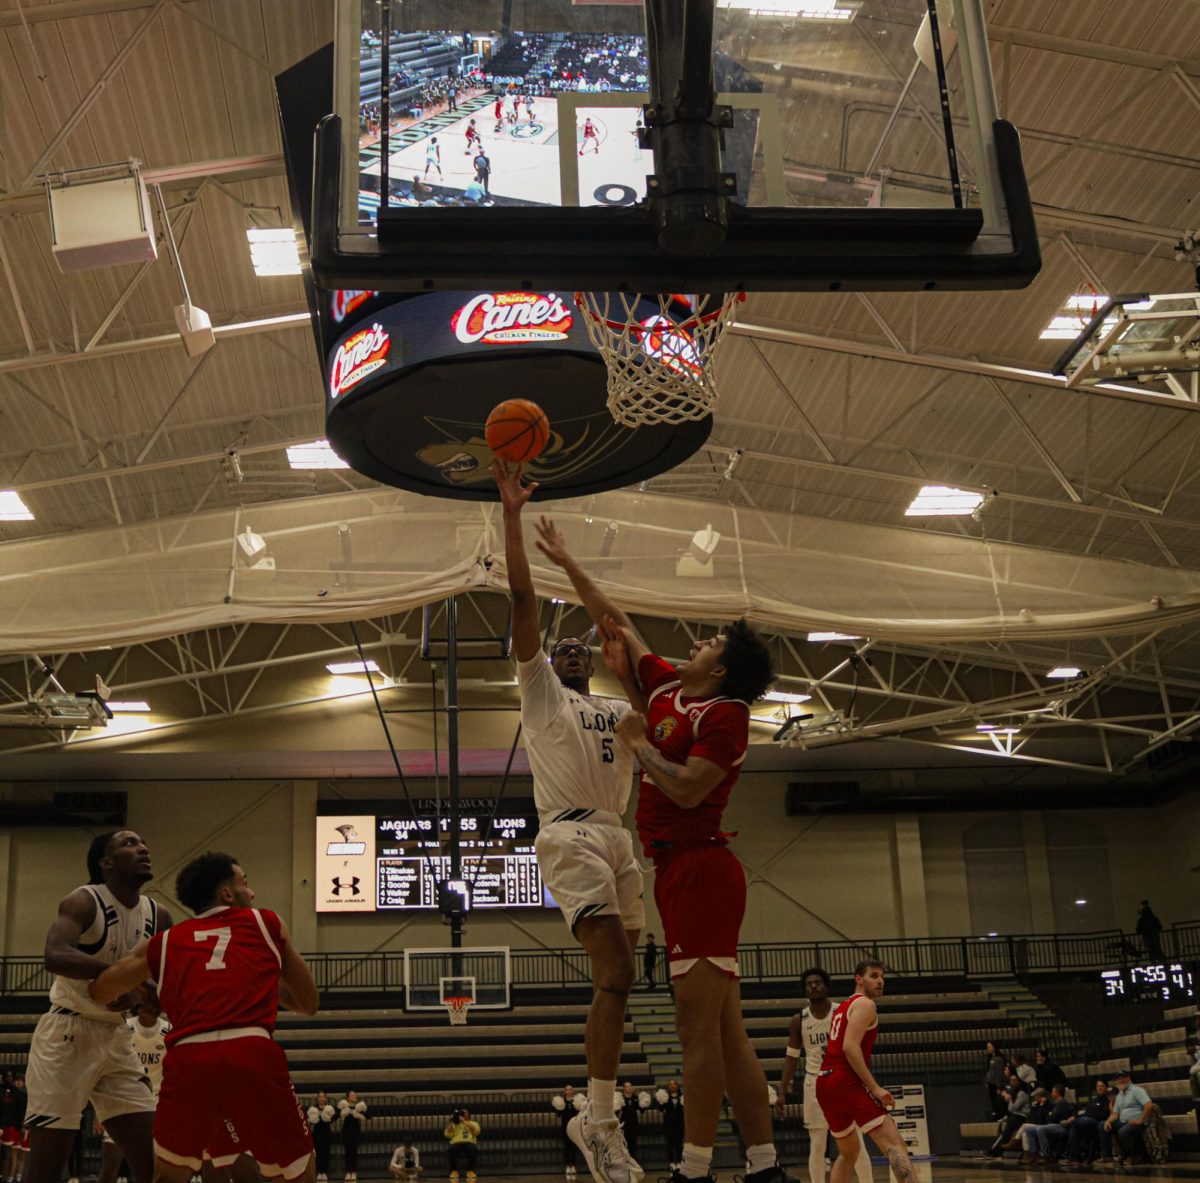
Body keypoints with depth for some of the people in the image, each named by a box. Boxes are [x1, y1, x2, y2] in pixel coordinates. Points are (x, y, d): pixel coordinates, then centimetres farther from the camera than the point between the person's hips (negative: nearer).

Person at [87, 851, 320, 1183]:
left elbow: (98, 990, 28)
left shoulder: (166, 941, 25)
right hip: (254, 1055, -2)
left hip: (188, 1059, 2)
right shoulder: (267, 923, 22)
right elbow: (309, 1003, 28)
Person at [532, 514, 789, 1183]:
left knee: (699, 1028, -9)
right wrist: (567, 563, 27)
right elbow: (617, 626, 24)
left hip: (699, 868, -9)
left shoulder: (726, 714, -7)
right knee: (725, 1031, 7)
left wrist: (638, 744, -5)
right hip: (685, 869, 9)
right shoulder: (666, 689, 16)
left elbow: (686, 790, -20)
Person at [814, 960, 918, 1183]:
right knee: (894, 1144, -15)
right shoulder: (865, 1004, -3)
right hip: (847, 1082, -9)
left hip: (825, 1082, 9)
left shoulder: (842, 1008, 25)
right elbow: (850, 1047, -17)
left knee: (849, 1151, 25)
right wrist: (875, 1088, -20)